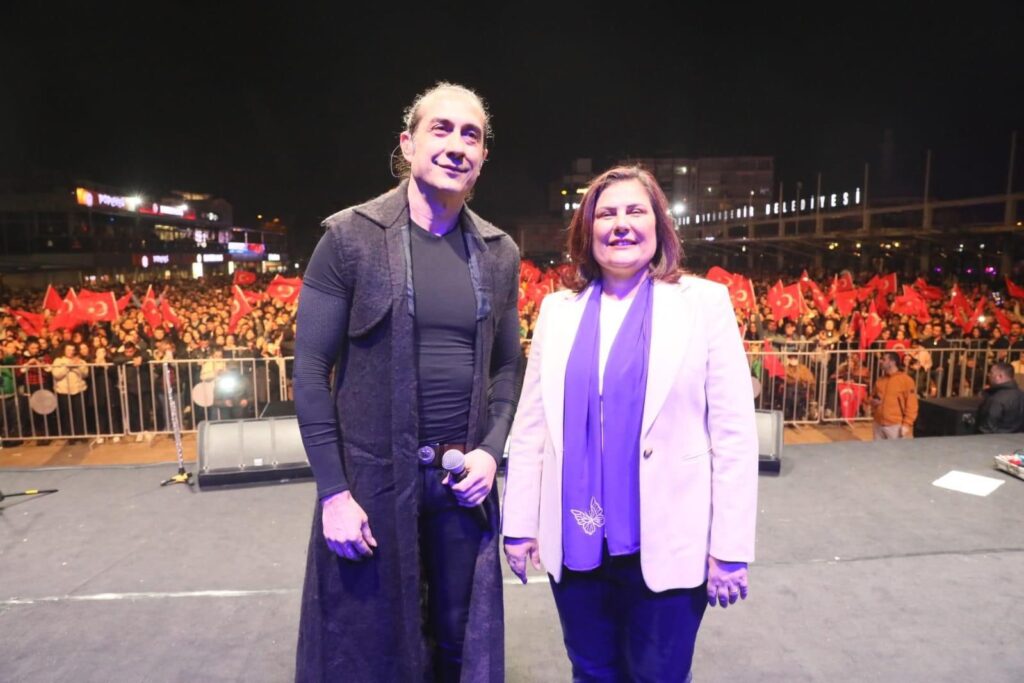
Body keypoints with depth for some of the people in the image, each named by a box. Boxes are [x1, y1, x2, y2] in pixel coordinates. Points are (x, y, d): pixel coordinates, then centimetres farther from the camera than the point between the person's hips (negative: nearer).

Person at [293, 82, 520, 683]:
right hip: (372, 478, -3)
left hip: (464, 477, 3)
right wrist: (333, 491, -12)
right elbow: (311, 369, -8)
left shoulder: (499, 253, 4)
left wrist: (491, 450, -5)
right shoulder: (349, 237, -8)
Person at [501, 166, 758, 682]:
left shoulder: (704, 302, -4)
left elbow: (733, 432, -6)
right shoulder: (558, 309, 4)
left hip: (665, 541, -2)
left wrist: (730, 548, -7)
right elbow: (530, 426, 5)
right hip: (574, 540, 3)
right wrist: (520, 523, 5)